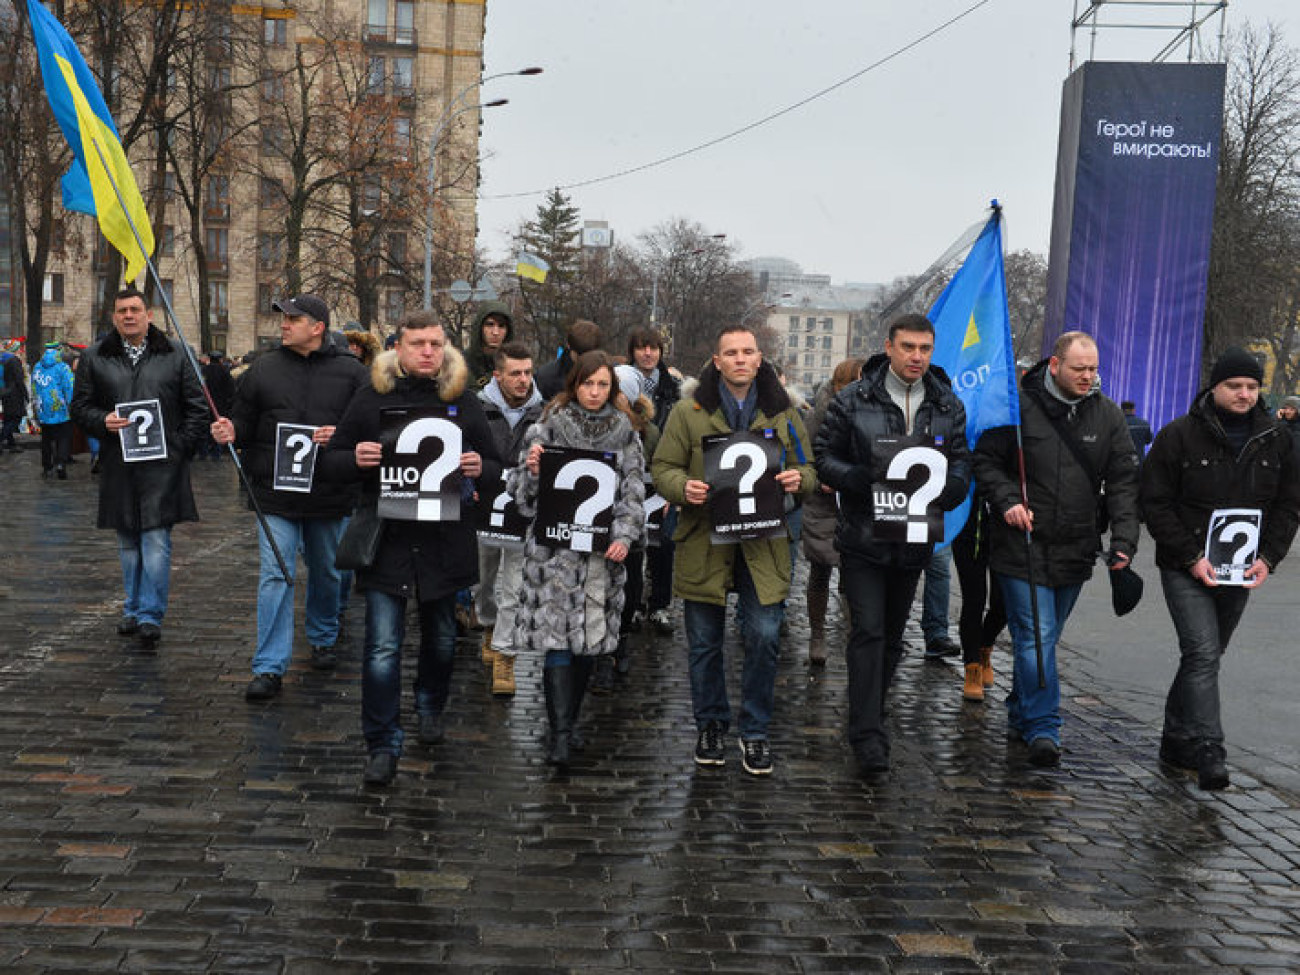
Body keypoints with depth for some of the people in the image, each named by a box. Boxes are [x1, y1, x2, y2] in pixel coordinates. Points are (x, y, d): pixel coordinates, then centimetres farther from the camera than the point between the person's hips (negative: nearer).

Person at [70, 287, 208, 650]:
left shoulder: (175, 354, 5)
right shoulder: (95, 357, 8)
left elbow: (197, 406, 6)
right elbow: (79, 405, 11)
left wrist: (181, 446, -2)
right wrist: (102, 421, -10)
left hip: (163, 466, -2)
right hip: (118, 466, 3)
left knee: (157, 542, -6)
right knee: (127, 543, 12)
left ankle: (150, 616, -3)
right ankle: (133, 609, 25)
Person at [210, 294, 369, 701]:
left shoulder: (350, 372, 0)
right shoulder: (263, 368, 5)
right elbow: (244, 422, 10)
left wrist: (341, 435, -18)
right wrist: (230, 432, -12)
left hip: (329, 496, 0)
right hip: (275, 493, 0)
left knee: (325, 572, 18)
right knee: (275, 576, -5)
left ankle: (323, 639, 41)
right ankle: (269, 667, -2)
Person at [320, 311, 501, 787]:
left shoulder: (464, 400, 3)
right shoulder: (371, 396, 0)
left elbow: (496, 469, 7)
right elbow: (330, 461, 5)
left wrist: (479, 470, -17)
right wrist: (355, 459, -18)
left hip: (444, 539, 2)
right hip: (386, 538, -2)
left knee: (441, 638, 18)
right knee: (382, 648, -6)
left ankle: (430, 708, 46)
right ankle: (382, 747, 7)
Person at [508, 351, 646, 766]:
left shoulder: (624, 432, 9)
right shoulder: (550, 426, 3)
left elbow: (633, 492, 7)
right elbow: (522, 490, 5)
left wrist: (625, 537, -7)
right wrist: (533, 470, -17)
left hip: (602, 547, 3)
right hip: (555, 546, -2)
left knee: (590, 636, 5)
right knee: (558, 637, -10)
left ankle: (566, 724, 21)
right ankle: (560, 736, -9)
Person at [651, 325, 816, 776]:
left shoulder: (782, 413, 8)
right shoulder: (689, 412, 1)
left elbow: (808, 469, 14)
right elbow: (663, 467, 2)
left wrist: (798, 480, -10)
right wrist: (684, 487, -19)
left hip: (763, 546, 1)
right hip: (704, 543, -1)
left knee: (764, 637, -2)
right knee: (705, 642, 9)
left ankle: (755, 732, 16)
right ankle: (711, 726, 27)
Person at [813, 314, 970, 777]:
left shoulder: (948, 407, 5)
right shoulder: (854, 401, -6)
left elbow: (961, 462, 7)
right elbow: (824, 458, -4)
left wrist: (945, 488, -17)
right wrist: (867, 477, -22)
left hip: (914, 541, 4)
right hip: (863, 538, -4)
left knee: (892, 635, 15)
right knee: (868, 632, -10)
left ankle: (868, 718, 32)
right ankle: (869, 739, -8)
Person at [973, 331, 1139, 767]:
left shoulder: (1108, 415, 5)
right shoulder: (1019, 405, -7)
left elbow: (1123, 482, 5)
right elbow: (985, 459, 0)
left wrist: (1124, 541, -6)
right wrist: (1007, 500, -17)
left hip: (1074, 551, 4)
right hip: (1022, 547, -4)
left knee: (1045, 637, 15)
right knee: (1035, 638, -8)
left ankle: (1021, 713, 30)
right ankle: (1043, 728, -3)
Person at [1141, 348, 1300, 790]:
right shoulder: (1179, 435, -8)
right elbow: (1156, 503, -8)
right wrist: (1190, 557, -16)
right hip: (1187, 570, -5)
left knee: (1206, 656, 14)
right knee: (1203, 655, -14)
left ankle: (1177, 738, 27)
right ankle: (1208, 751, -14)